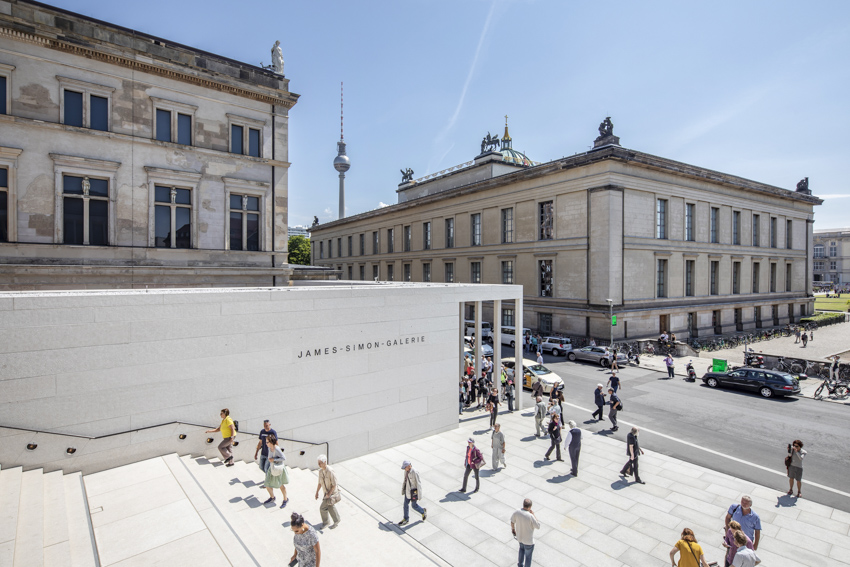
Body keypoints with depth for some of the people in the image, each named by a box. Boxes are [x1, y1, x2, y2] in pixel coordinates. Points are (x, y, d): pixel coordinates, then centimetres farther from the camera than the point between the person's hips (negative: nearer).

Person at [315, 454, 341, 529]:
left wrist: (329, 493, -25)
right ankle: (337, 521, 38)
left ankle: (325, 522, 21)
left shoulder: (330, 471, -29)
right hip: (327, 492, 7)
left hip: (332, 493, -7)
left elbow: (334, 485, -22)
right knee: (331, 507, 19)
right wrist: (317, 492, 8)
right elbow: (320, 483, 7)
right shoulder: (320, 471, -6)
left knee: (323, 508, -4)